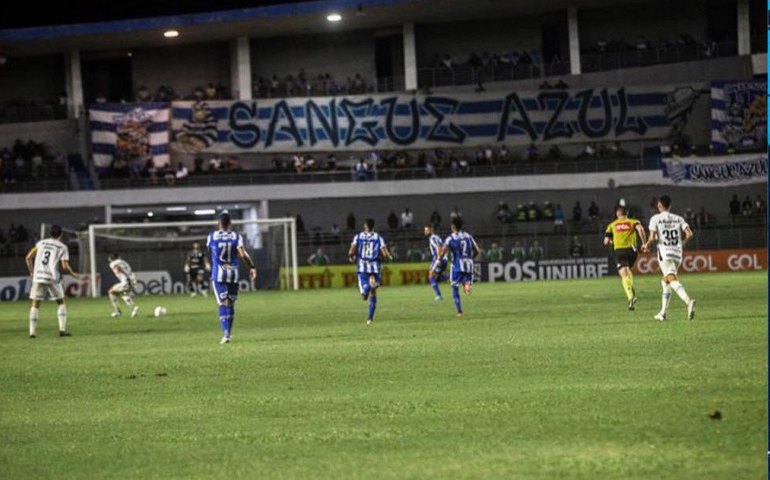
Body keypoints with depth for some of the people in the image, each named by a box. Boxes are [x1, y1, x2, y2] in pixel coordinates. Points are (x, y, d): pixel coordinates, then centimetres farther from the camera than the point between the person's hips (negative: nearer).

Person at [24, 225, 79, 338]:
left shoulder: (41, 243, 12)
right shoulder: (62, 247, 4)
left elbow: (28, 258, 8)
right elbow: (65, 266, -5)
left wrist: (31, 272, 19)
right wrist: (73, 274, 12)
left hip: (38, 277, 2)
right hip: (52, 278, -2)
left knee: (35, 304, 7)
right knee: (61, 302, 13)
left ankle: (32, 331, 0)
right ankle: (62, 329, 5)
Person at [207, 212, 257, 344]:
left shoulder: (212, 236, -1)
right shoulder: (236, 236, -3)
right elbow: (242, 254, -14)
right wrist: (252, 267, -7)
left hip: (218, 274, -1)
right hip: (233, 274, 1)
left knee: (222, 304, -6)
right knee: (231, 304, 13)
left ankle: (226, 334, -21)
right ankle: (228, 333, 19)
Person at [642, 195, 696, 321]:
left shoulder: (655, 219, -1)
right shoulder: (678, 219, 11)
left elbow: (652, 238, -10)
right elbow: (689, 234, 0)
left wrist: (647, 245, 10)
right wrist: (683, 243, 19)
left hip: (664, 254, -5)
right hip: (677, 253, 5)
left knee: (673, 280, -18)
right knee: (665, 282, 19)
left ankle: (688, 301, -43)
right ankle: (663, 313, 20)